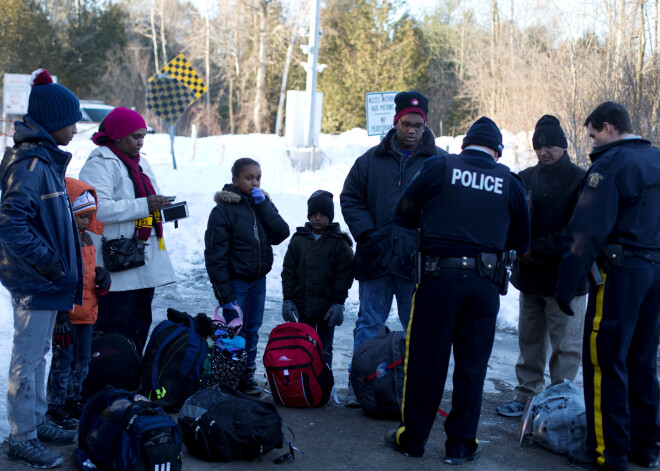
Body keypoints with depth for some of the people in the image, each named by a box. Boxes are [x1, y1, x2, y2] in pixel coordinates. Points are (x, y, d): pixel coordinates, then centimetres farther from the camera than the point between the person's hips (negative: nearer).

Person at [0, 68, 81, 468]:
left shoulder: (45, 159, 11)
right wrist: (47, 263, -22)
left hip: (44, 278, 10)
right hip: (34, 280, -10)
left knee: (38, 352, 19)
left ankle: (37, 422, 33)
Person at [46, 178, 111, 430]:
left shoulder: (87, 239, 11)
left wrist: (101, 276, 1)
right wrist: (60, 316, -23)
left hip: (86, 312, 9)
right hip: (67, 315, -9)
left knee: (82, 360, 17)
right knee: (63, 360, 0)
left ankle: (73, 399, 31)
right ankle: (55, 406, 11)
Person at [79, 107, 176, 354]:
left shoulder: (141, 163, 20)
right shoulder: (100, 164, -9)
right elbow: (98, 208, -22)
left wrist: (161, 207, 6)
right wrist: (143, 206, -23)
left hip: (146, 261, 9)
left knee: (139, 323, 12)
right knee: (112, 325, -9)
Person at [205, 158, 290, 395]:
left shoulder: (263, 204, 7)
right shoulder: (223, 210, -11)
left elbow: (281, 233, -7)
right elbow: (215, 255, -13)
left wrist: (263, 205, -13)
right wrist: (225, 294, -17)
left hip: (258, 281, 5)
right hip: (235, 281, -5)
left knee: (252, 330, 12)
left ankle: (247, 375, 23)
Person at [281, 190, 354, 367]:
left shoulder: (339, 243, -3)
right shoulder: (298, 240, 5)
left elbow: (345, 274, -4)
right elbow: (288, 272, 7)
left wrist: (339, 303, -9)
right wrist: (287, 300, 0)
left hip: (327, 307, -3)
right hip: (302, 305, 3)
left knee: (324, 350, 5)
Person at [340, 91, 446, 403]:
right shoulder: (372, 159, 7)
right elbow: (350, 198, 11)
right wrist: (367, 233, -2)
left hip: (417, 261, -1)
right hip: (376, 259, 2)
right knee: (368, 325, 8)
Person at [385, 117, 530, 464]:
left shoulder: (439, 167, 0)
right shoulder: (510, 182, 5)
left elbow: (402, 216, 6)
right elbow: (521, 242, 12)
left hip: (439, 277, -1)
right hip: (485, 283, 2)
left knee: (425, 361, 8)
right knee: (471, 366, 10)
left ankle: (412, 438, 18)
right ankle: (460, 445, 16)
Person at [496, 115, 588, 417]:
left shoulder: (580, 181, -7)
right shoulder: (526, 179, 8)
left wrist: (540, 249, -14)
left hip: (565, 276, -5)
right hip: (530, 274, 5)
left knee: (565, 344, 1)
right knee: (530, 340, 14)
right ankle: (526, 397, 24)